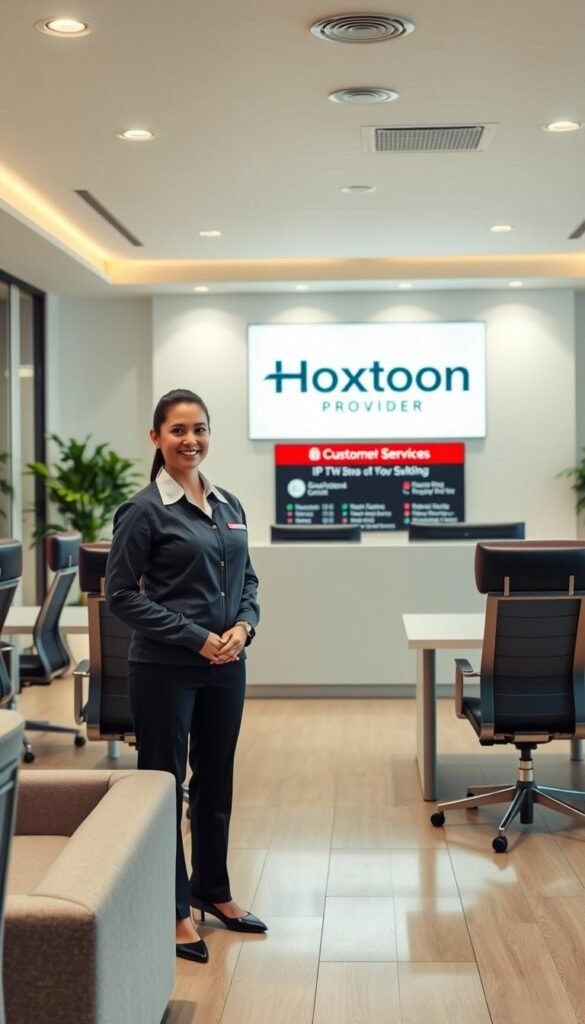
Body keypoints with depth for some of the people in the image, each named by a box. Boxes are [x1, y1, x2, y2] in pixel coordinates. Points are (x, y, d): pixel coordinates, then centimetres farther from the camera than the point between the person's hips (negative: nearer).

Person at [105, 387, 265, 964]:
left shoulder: (229, 506, 9)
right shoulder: (145, 511, -9)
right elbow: (121, 594, -11)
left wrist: (244, 625, -5)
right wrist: (195, 637, -15)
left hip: (226, 667, 6)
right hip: (165, 669, -6)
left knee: (216, 781, 16)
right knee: (163, 785, 4)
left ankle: (212, 891, 32)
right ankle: (173, 912, 15)